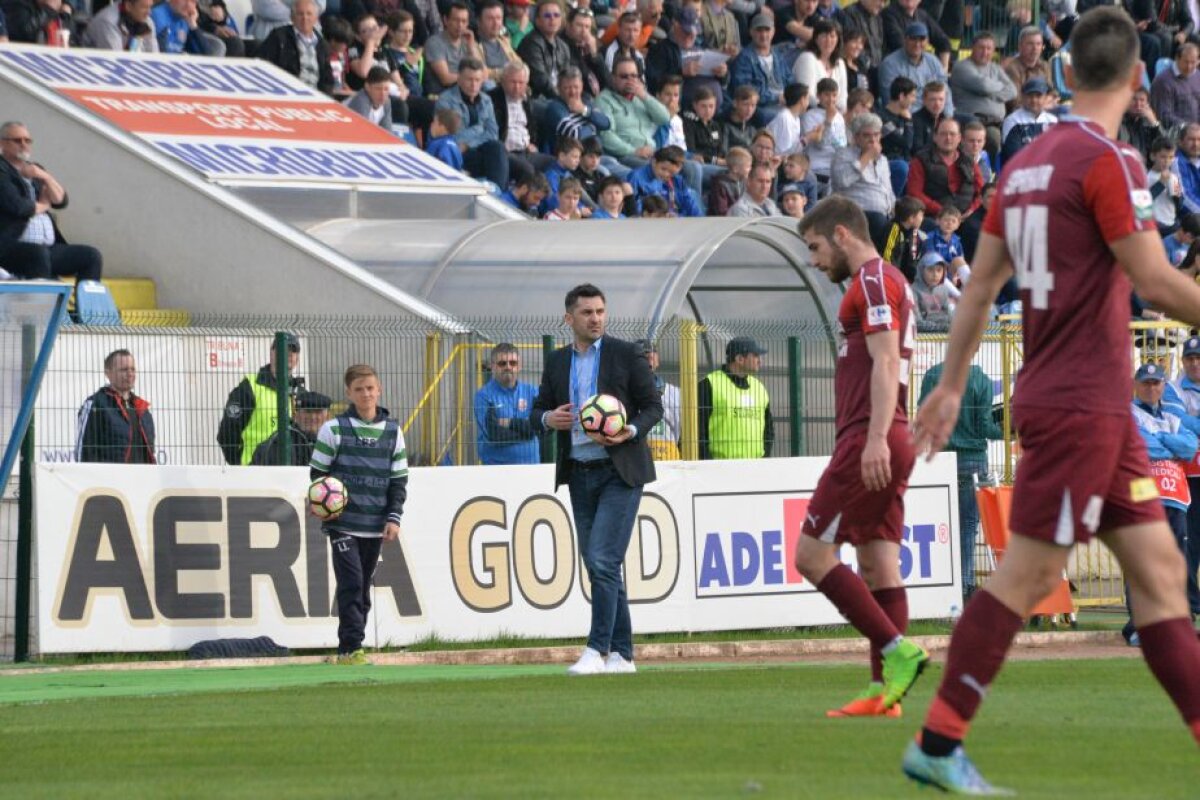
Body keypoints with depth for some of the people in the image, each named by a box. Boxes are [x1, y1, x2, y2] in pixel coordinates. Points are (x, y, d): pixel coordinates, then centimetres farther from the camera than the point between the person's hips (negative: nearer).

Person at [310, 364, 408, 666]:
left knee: (364, 588, 7)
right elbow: (317, 472, 5)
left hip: (375, 527, 4)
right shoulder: (334, 429, -1)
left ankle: (350, 651, 15)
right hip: (343, 524, -4)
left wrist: (394, 517, 2)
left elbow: (399, 479, 12)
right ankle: (350, 649, -12)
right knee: (351, 583, -13)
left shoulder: (392, 431, 9)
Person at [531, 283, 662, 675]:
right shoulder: (556, 362, 12)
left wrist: (630, 432, -17)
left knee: (603, 560, -16)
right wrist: (549, 419, -6)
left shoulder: (627, 354, 0)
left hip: (620, 472, -5)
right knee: (599, 566, 7)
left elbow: (653, 406, 1)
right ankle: (621, 654, 12)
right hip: (579, 475, 5)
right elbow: (538, 413, 17)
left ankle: (599, 649, -14)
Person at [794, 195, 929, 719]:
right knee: (878, 566, 5)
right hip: (887, 443, 10)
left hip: (868, 441, -10)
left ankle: (896, 649, -13)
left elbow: (886, 364, -19)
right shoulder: (889, 282, 23)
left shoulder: (873, 281, -8)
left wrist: (876, 439, -26)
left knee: (812, 554, -8)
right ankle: (884, 690, 2)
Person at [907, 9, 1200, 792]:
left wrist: (952, 387, 22)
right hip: (1080, 405, -9)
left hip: (1100, 408, 9)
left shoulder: (1027, 163, 11)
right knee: (1027, 576, -5)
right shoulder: (1107, 161, -14)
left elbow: (980, 285, 16)